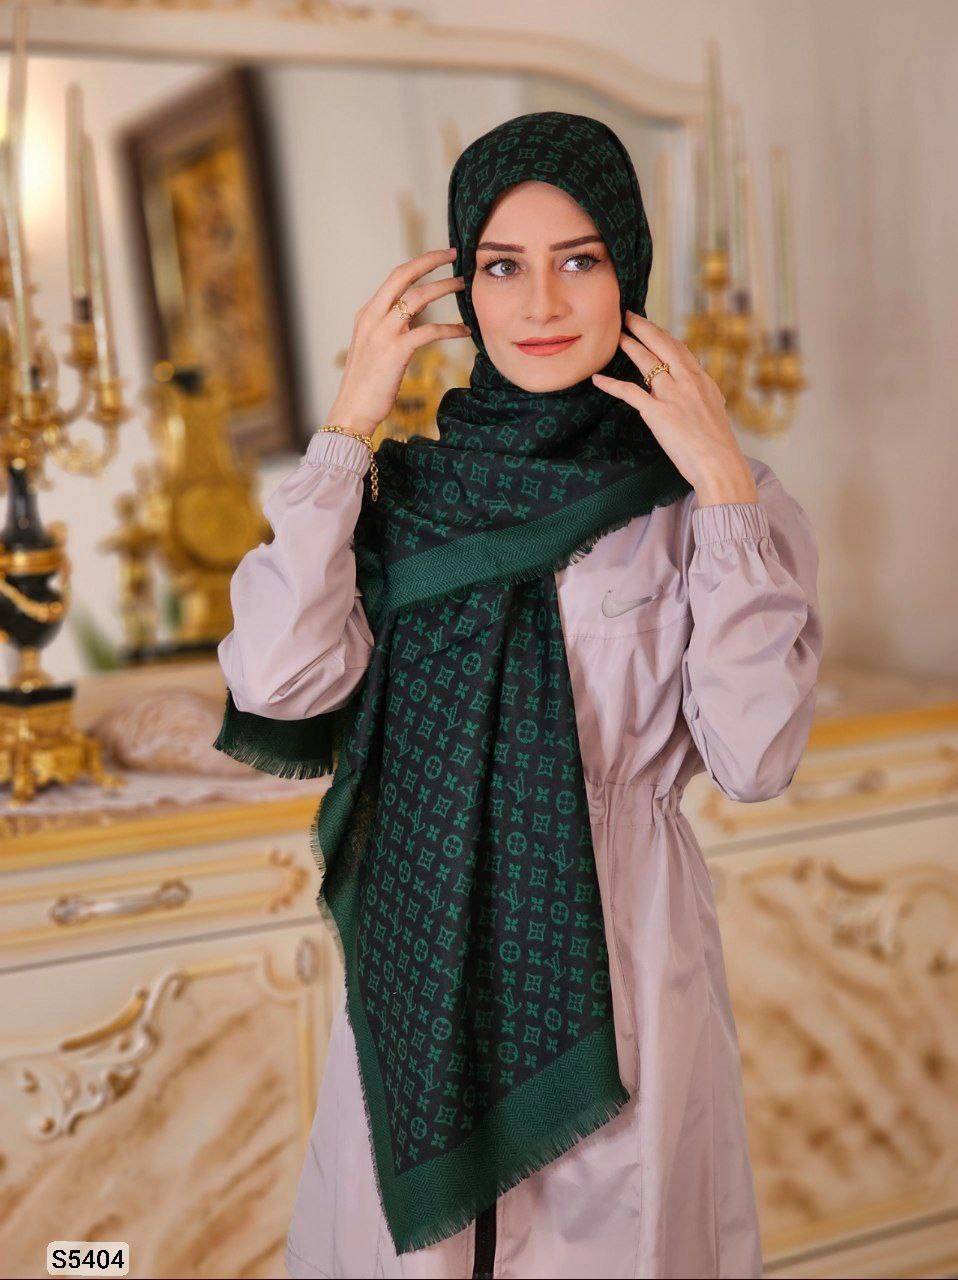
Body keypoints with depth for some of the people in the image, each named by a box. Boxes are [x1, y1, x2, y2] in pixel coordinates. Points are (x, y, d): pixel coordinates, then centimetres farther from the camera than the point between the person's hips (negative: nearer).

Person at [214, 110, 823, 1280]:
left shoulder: (700, 501, -5)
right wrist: (346, 431, -12)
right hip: (422, 956, 2)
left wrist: (723, 488, -17)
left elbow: (755, 757, -15)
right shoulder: (406, 486, 0)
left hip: (615, 957, -1)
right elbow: (277, 681, -14)